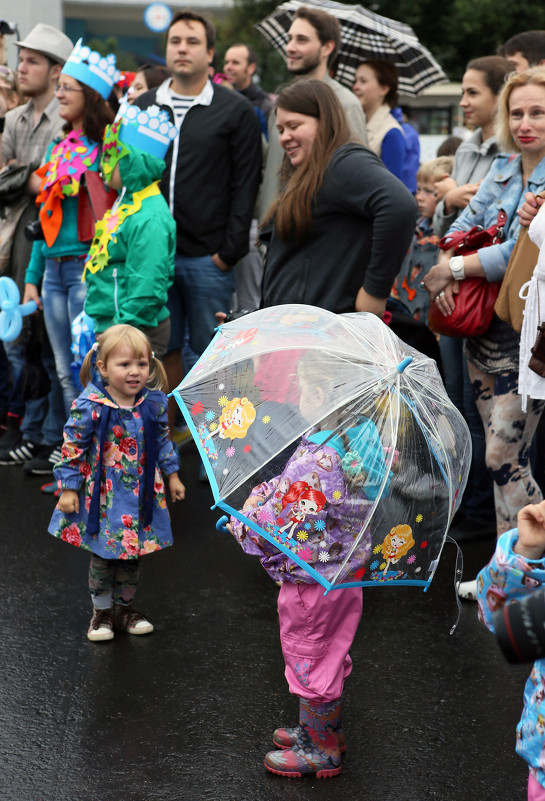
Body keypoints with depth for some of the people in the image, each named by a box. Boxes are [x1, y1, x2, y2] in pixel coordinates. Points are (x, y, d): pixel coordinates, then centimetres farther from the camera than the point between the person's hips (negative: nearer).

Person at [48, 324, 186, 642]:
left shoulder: (154, 403, -5)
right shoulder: (90, 406, -18)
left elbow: (163, 441, 10)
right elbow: (72, 447, -10)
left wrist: (172, 475, 14)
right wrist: (69, 488, -9)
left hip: (141, 493, 3)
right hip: (103, 495, -3)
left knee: (133, 553, 14)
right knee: (103, 555, 7)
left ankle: (125, 606, 32)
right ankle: (102, 611, 24)